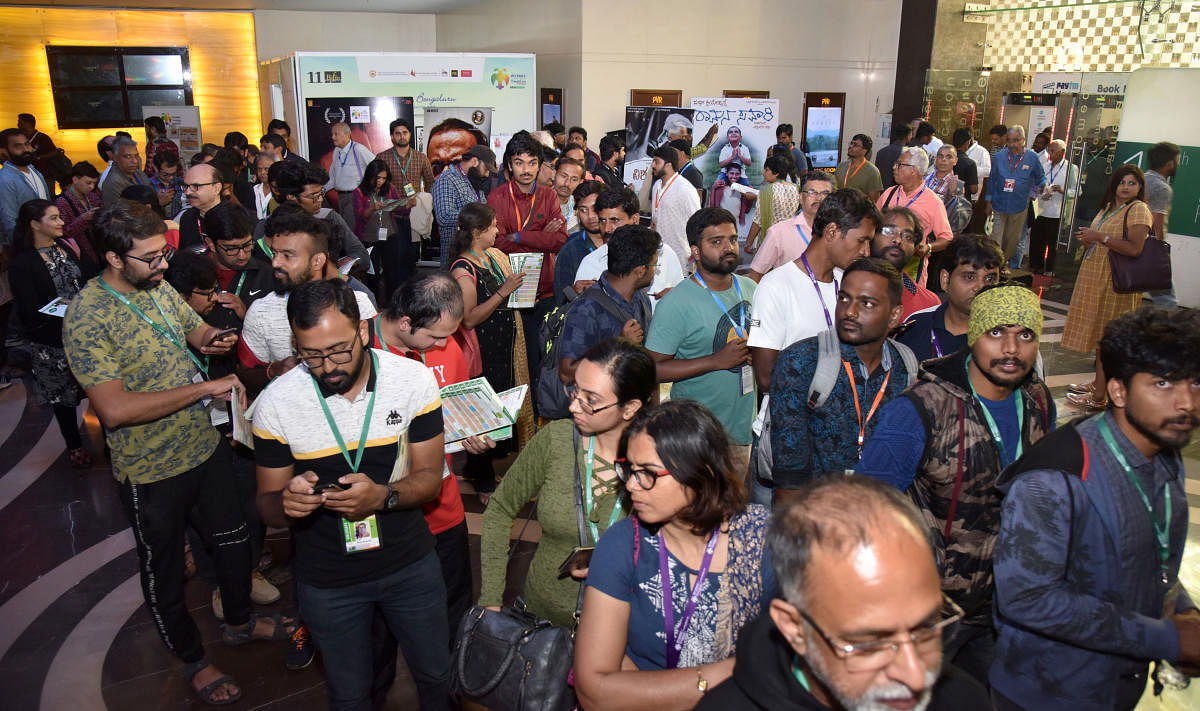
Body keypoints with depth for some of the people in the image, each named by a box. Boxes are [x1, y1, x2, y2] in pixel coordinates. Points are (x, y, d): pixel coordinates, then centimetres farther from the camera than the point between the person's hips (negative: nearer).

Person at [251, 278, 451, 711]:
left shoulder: (414, 379, -15)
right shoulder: (275, 403, -15)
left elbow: (430, 477, -8)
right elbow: (268, 508, -5)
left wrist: (383, 496, -29)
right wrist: (287, 501, -29)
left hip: (410, 563, 1)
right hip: (327, 578, 0)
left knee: (437, 675, 20)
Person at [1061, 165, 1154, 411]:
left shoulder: (1138, 210, -13)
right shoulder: (1109, 207, 14)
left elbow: (1134, 248, -24)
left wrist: (1099, 237, -21)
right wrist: (1088, 239, 6)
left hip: (1118, 283, -9)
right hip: (1098, 278, 9)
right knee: (1100, 333, 15)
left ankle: (1100, 396, 0)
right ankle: (1098, 383, 26)